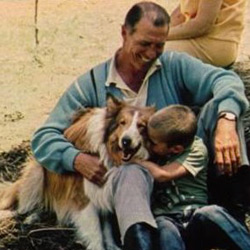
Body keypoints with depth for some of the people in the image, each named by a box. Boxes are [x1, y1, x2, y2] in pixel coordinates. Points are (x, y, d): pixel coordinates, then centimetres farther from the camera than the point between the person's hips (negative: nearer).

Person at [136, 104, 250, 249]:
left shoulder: (196, 150, 0)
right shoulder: (151, 151, 15)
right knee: (164, 230, -36)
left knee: (211, 213, -37)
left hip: (195, 218, -1)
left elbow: (161, 174, -10)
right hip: (165, 219, 2)